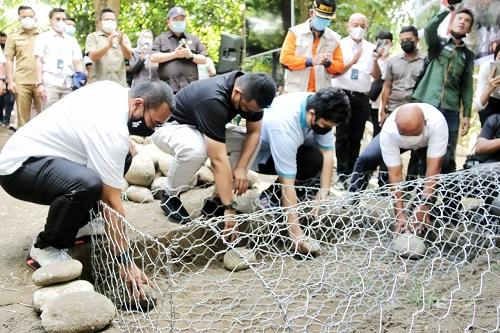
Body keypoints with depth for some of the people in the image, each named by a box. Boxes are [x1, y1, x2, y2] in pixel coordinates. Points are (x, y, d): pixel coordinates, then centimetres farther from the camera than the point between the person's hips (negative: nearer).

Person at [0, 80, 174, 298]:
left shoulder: (114, 89, -1)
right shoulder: (113, 130, -28)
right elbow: (112, 203, -28)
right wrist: (126, 263, -24)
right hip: (18, 168, -10)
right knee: (87, 183, -38)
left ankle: (68, 228, 9)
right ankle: (45, 247, -9)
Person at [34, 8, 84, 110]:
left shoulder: (72, 40, 18)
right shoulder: (43, 37, 9)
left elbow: (77, 63, 13)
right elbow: (38, 61, 1)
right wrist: (39, 83, -10)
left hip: (69, 84, 3)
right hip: (50, 83, -3)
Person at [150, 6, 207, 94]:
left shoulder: (194, 39, 19)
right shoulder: (161, 39, 14)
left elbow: (204, 60, 12)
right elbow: (153, 58, -1)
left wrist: (190, 55, -7)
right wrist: (175, 54, -5)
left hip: (191, 87, 2)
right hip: (168, 88, -2)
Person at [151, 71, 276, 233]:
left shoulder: (251, 91, -17)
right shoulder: (213, 100, -39)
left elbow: (254, 131, -6)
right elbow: (219, 159, -40)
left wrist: (241, 167, -21)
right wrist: (229, 208, -39)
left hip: (200, 128, 7)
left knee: (251, 142, -12)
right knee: (195, 149, -39)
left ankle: (218, 198, 2)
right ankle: (170, 196, -11)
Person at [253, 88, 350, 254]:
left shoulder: (320, 109, -22)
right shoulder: (285, 125, -41)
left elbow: (327, 151, -13)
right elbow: (287, 183, -39)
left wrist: (324, 191, -24)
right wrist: (296, 233, -37)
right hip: (261, 153, -8)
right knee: (313, 160, -30)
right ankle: (270, 199, -11)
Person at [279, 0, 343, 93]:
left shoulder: (334, 38, 8)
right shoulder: (295, 32, 0)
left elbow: (339, 66, 9)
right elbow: (285, 58, -8)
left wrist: (328, 63, -14)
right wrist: (310, 61, -17)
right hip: (295, 91, -2)